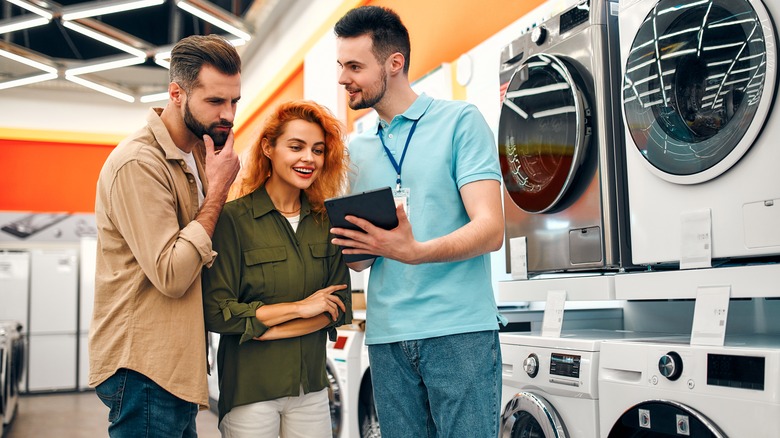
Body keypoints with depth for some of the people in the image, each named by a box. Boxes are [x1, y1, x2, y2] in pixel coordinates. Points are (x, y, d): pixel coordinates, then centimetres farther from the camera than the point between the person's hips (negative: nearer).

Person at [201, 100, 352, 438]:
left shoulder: (326, 222, 2)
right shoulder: (233, 219, -11)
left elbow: (340, 308, -1)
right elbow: (215, 312, -16)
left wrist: (264, 329, -12)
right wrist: (300, 307, -14)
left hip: (312, 388, 4)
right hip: (249, 389, -4)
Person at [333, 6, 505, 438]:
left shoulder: (460, 121, -3)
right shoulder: (357, 149, 14)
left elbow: (490, 230, -12)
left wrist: (415, 252, -29)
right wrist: (353, 248, -8)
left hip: (460, 331, -5)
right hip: (386, 337, 5)